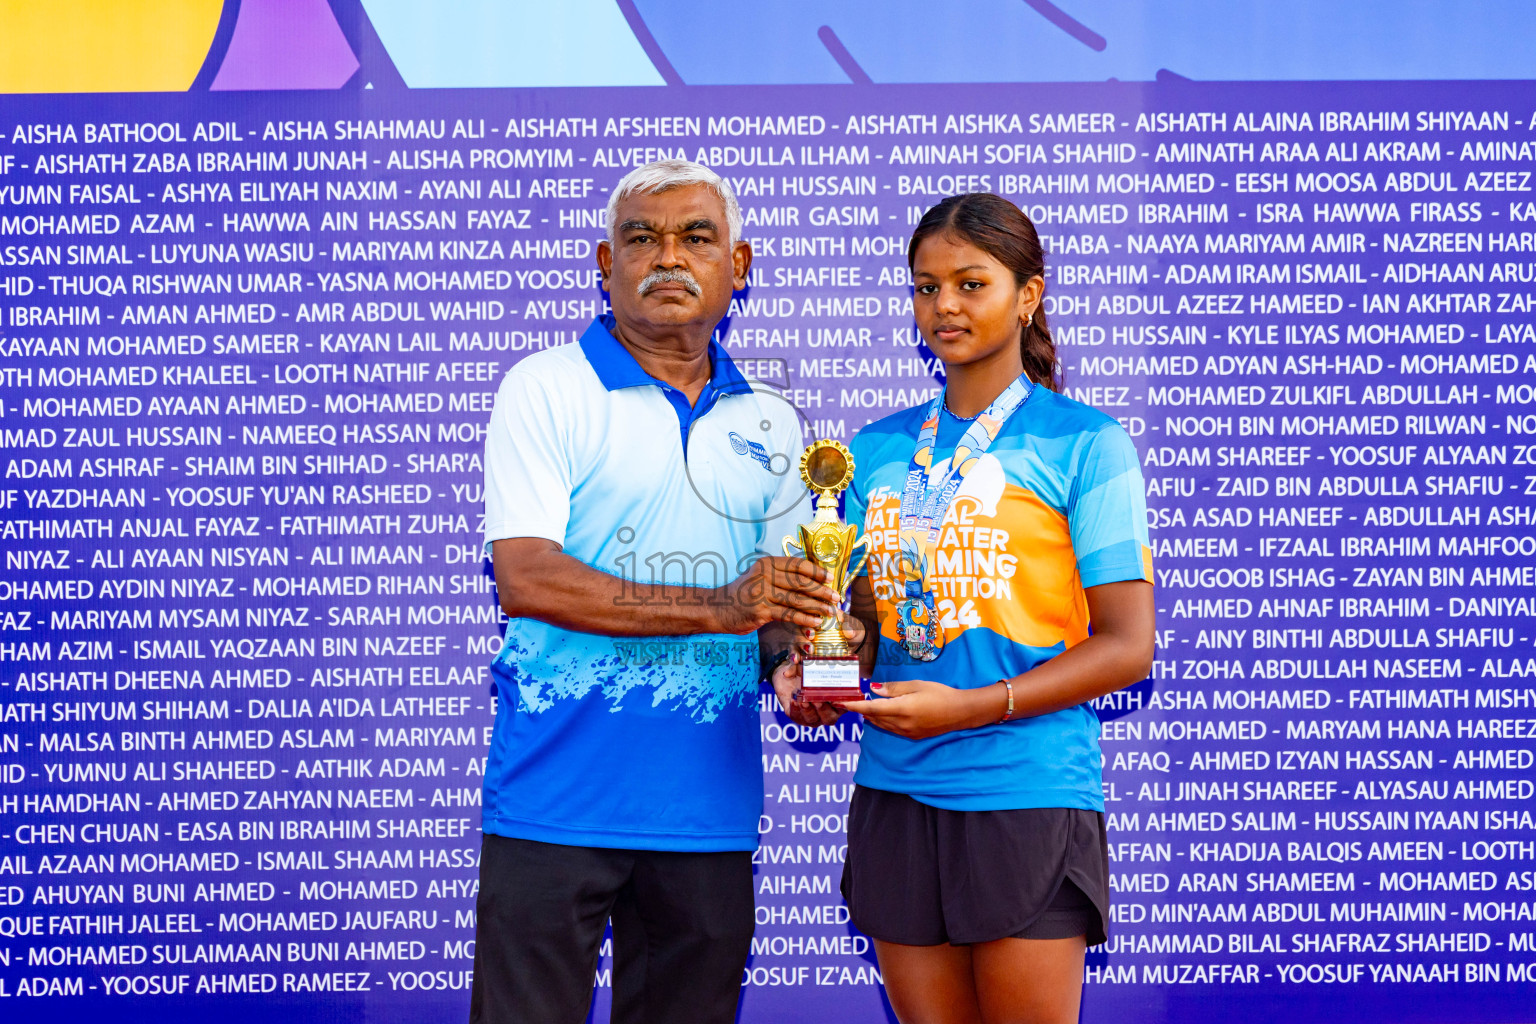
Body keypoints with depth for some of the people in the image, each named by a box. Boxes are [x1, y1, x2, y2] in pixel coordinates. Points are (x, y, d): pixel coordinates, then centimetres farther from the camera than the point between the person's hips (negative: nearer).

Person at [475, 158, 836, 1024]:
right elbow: (525, 578, -14)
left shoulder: (770, 422, 13)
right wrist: (715, 607, -21)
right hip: (556, 803, -4)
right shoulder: (546, 389, -2)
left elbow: (787, 600, 14)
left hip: (710, 811, 4)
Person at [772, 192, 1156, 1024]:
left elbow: (1127, 645, -8)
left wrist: (970, 707, -17)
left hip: (1028, 795, -4)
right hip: (896, 792, 5)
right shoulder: (878, 449, 12)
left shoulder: (1084, 442, -3)